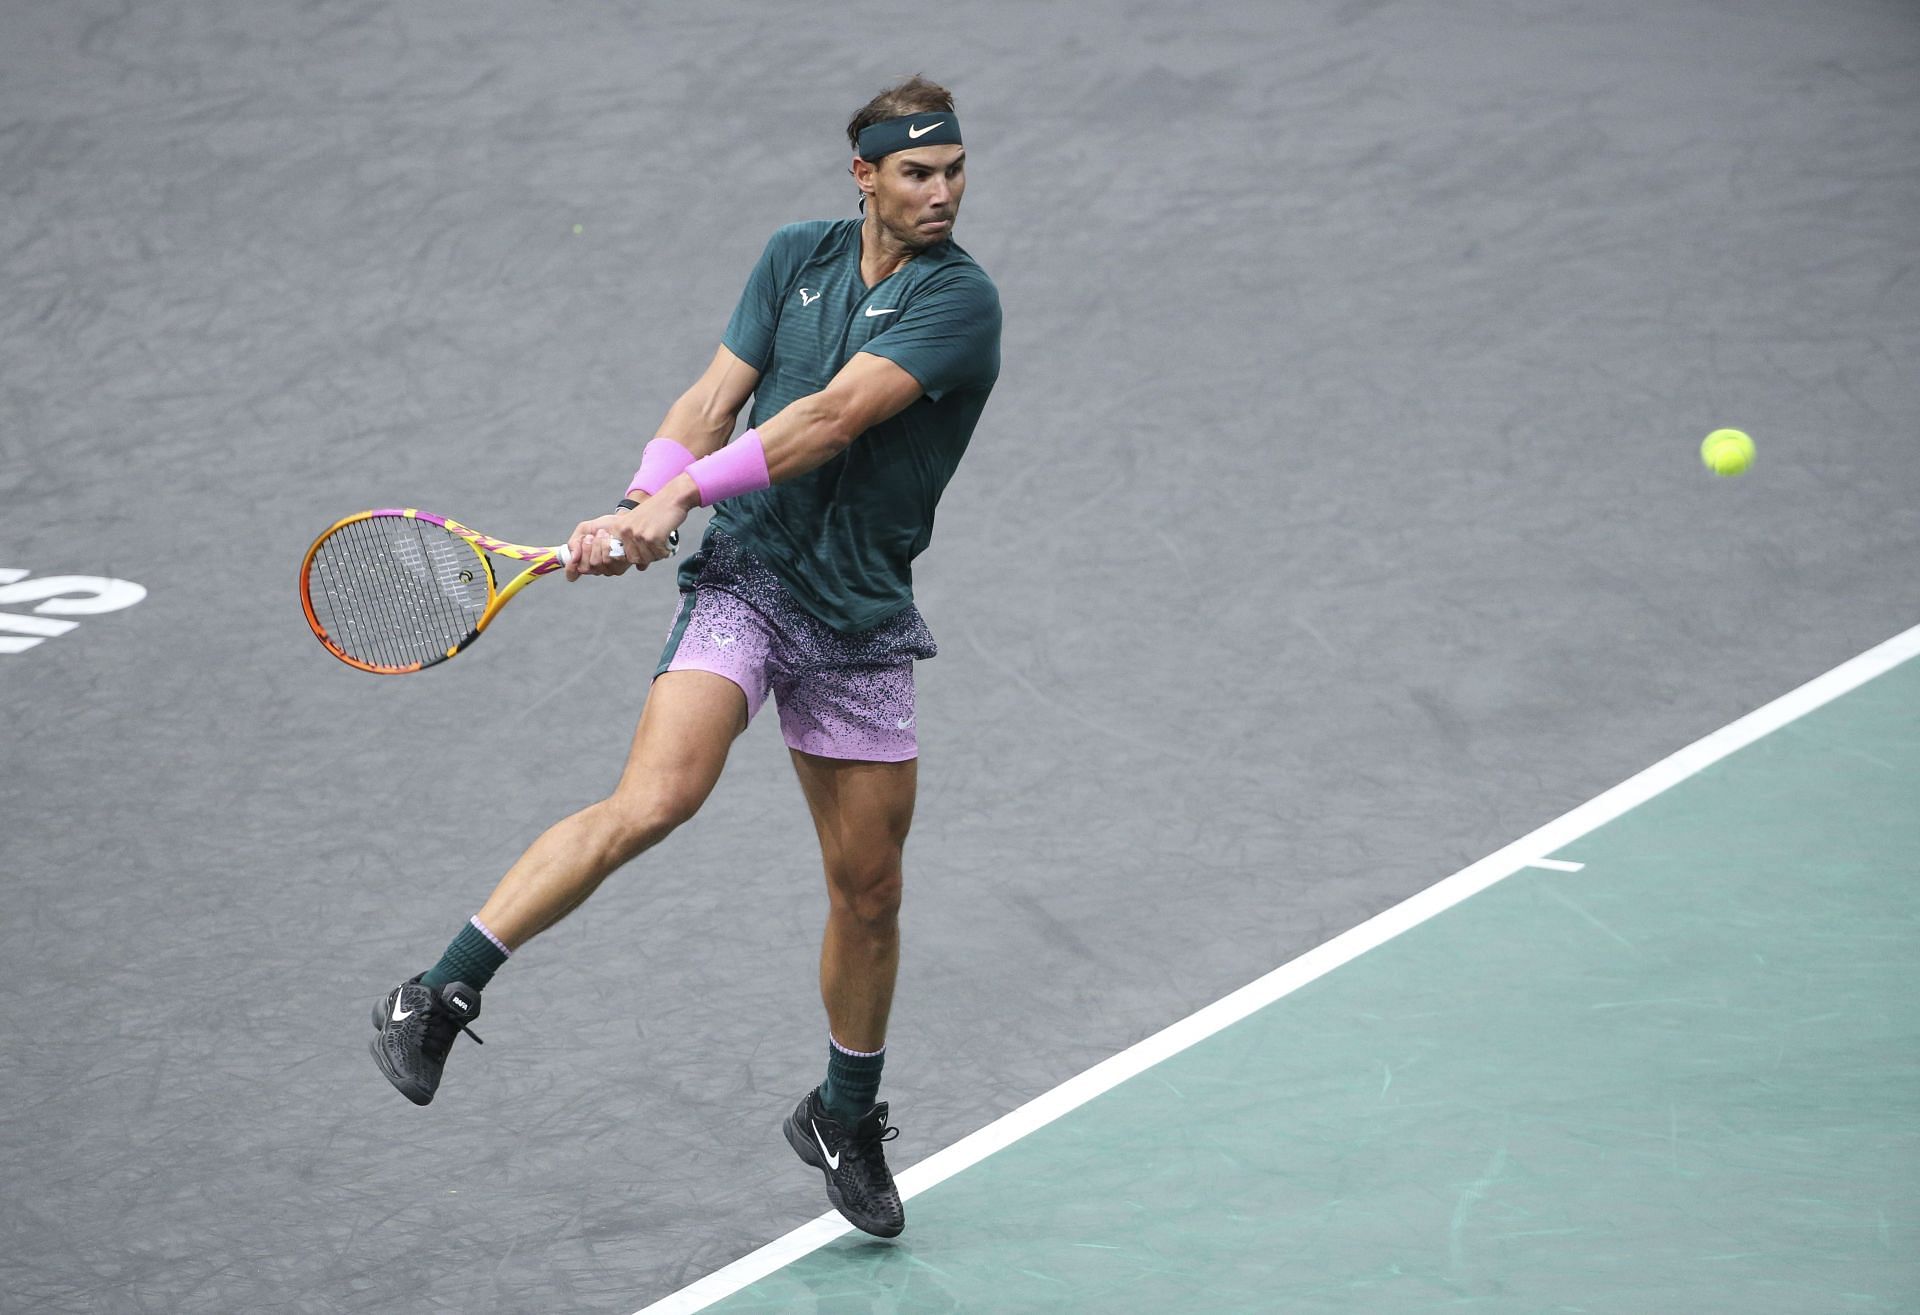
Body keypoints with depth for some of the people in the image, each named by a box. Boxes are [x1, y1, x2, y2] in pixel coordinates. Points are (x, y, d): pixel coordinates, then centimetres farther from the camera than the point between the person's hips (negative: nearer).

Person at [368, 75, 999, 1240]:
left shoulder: (960, 299, -9)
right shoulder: (798, 257, 5)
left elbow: (833, 417, -19)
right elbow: (716, 398, 4)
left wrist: (684, 493, -22)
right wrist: (642, 508, -14)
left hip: (862, 621, 0)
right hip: (745, 578, 0)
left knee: (869, 891, 9)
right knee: (657, 798, -25)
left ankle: (846, 1119, 32)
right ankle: (438, 998, -25)